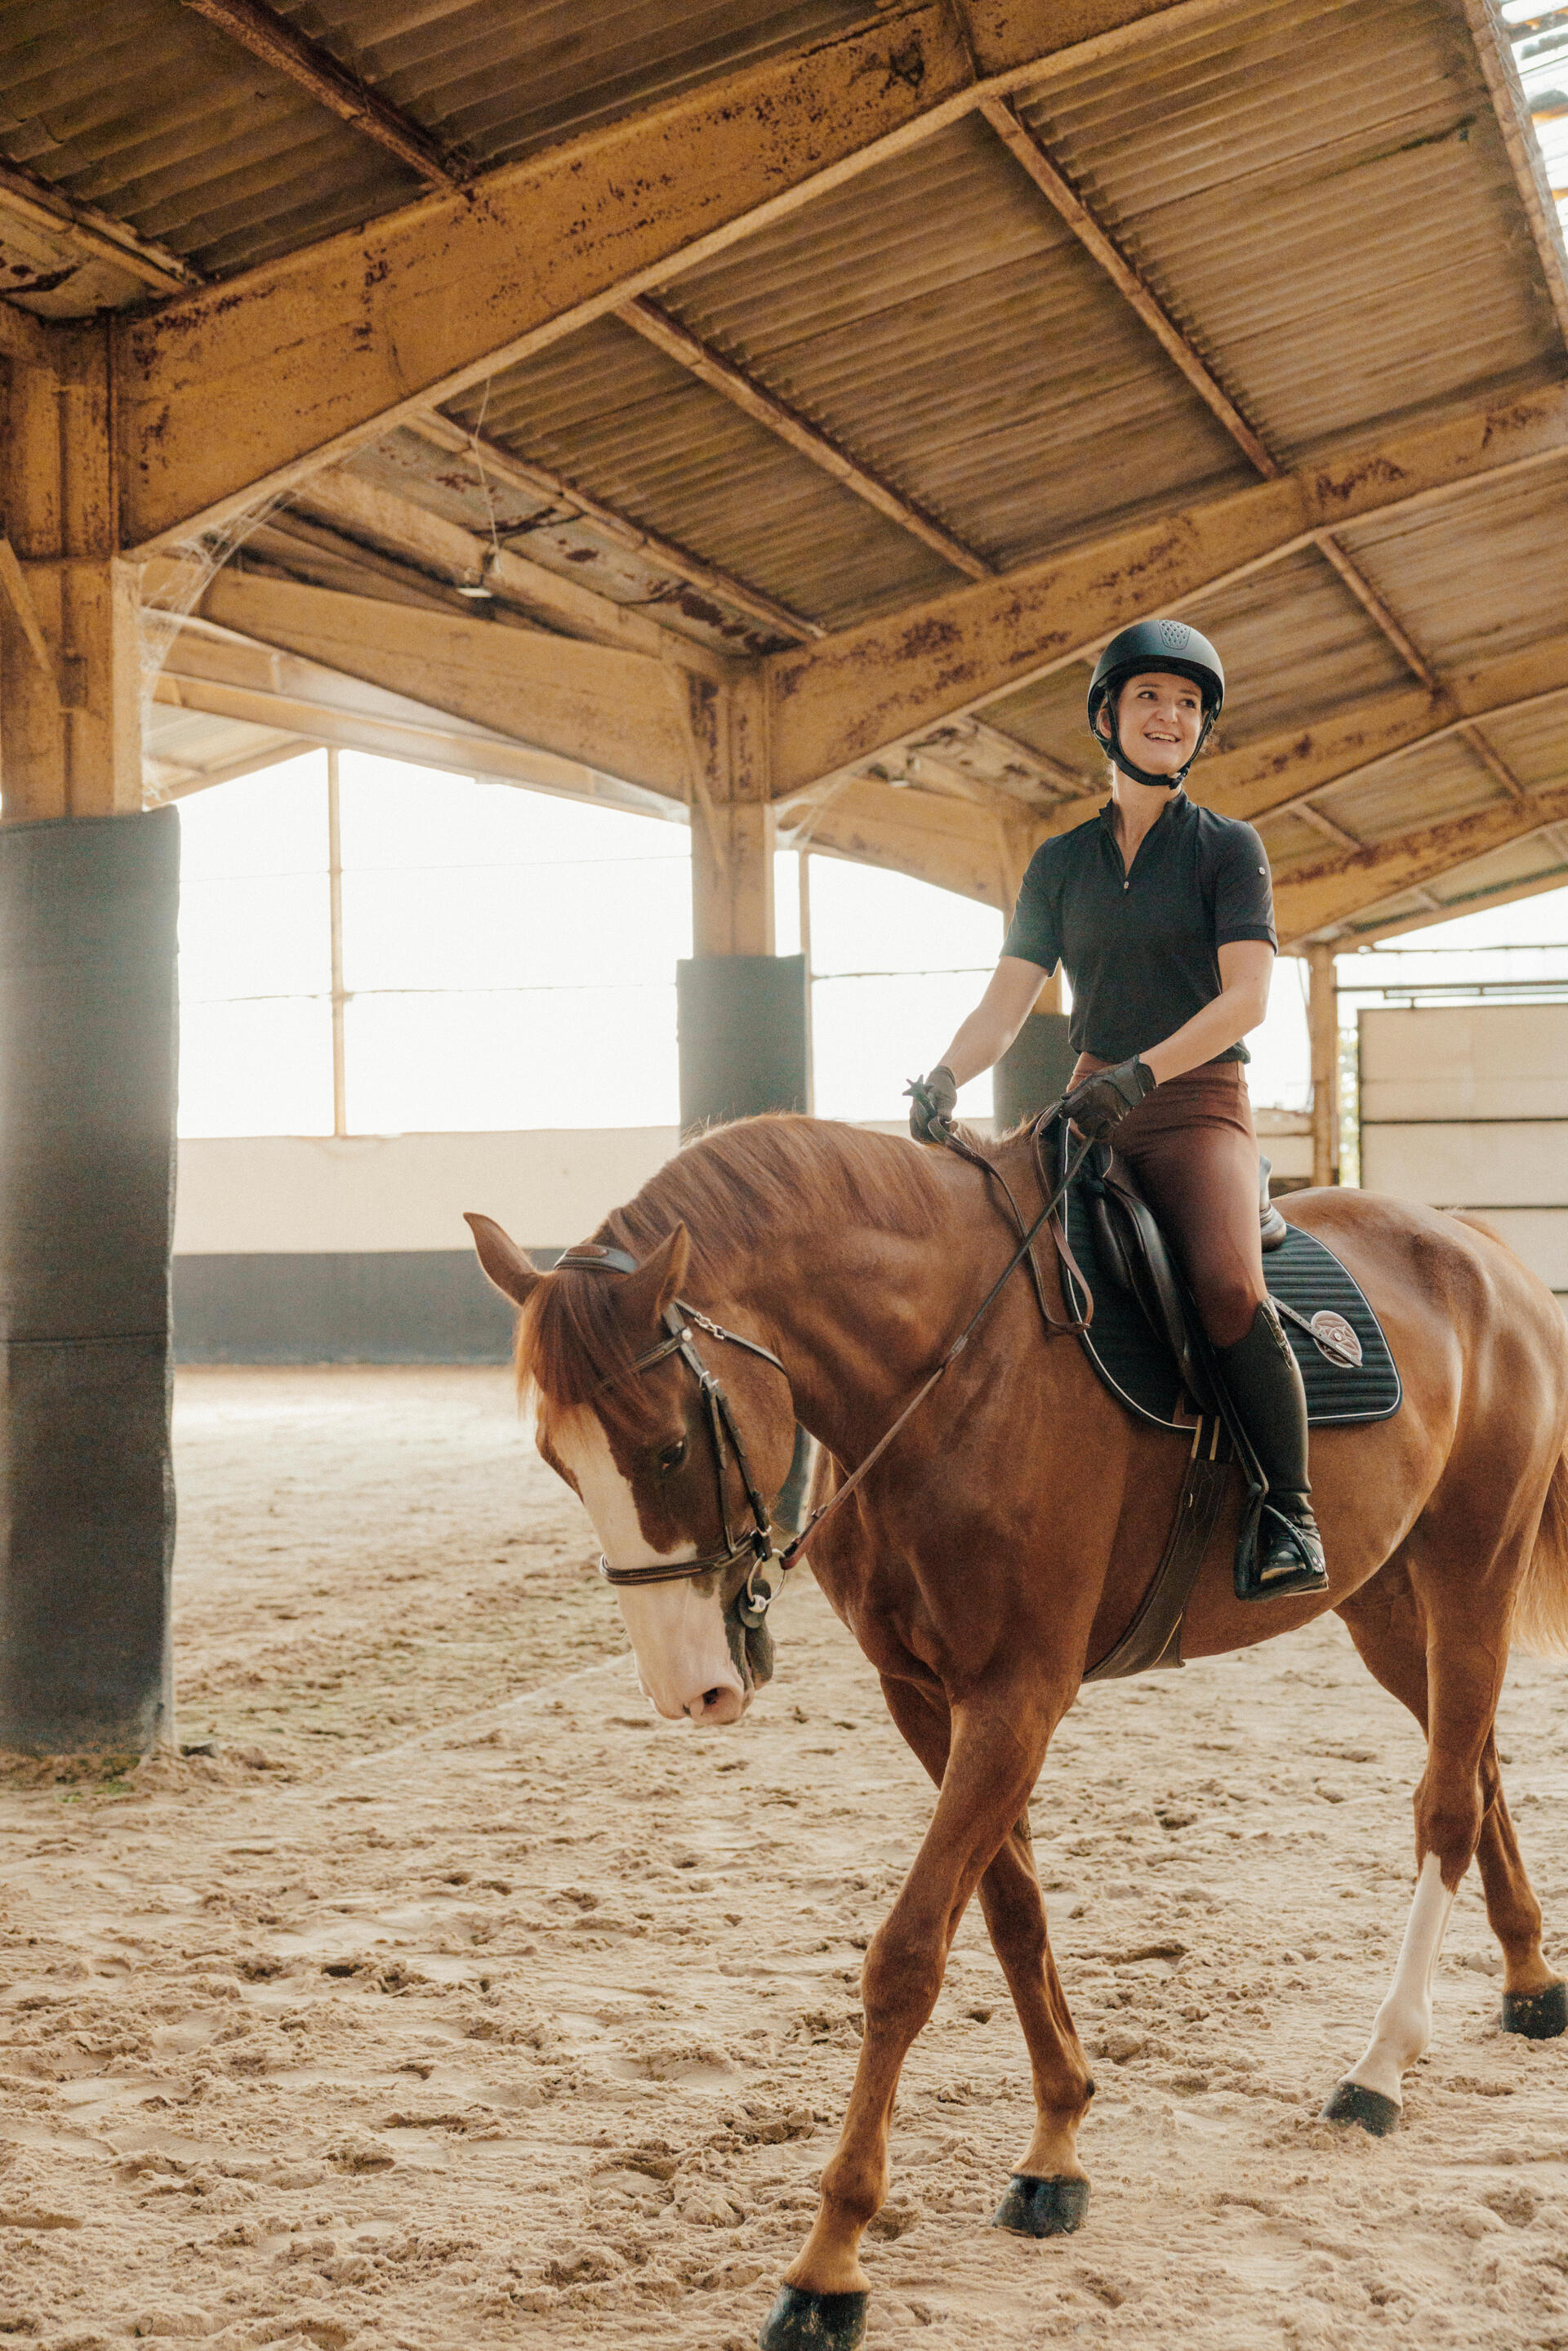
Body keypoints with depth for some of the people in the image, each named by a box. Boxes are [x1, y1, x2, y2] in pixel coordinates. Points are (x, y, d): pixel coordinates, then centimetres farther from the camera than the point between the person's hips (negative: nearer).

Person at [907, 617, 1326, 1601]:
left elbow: (1245, 997, -10)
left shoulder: (1229, 848, 2)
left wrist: (1141, 1073, -24)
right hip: (1092, 1106, 5)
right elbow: (1006, 1003, 8)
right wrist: (946, 1077, -12)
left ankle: (1290, 1513, -17)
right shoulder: (1061, 863, 13)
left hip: (1198, 1104, -5)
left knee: (1228, 1285, -31)